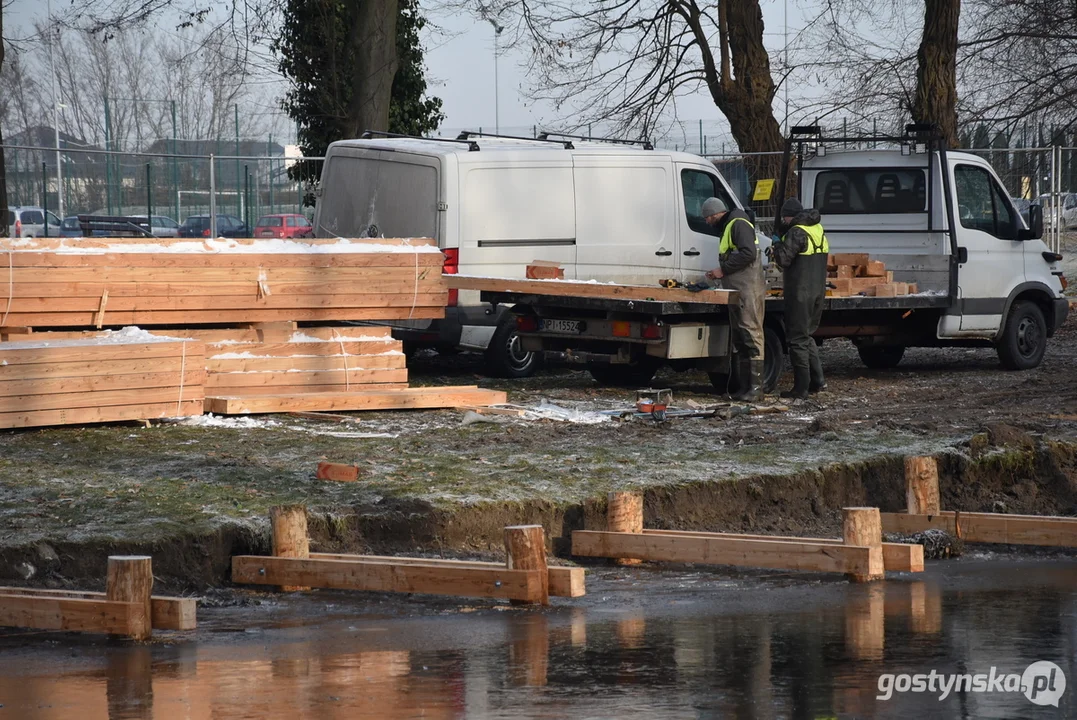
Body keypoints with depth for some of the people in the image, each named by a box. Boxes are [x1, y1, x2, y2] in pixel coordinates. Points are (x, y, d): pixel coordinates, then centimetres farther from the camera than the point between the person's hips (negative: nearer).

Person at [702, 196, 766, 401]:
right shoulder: (727, 227, 23)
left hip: (748, 290, -11)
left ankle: (756, 386, -15)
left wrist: (723, 270, -15)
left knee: (751, 334, -12)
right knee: (739, 338, 10)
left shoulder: (738, 224, -9)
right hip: (737, 291, 11)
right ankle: (745, 387, 12)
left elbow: (748, 253, -21)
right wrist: (720, 273, 14)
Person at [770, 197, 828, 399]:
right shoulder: (818, 230, 13)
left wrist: (777, 248, 2)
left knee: (798, 339, -3)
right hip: (818, 290, 8)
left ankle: (801, 388, -3)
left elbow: (784, 259, -19)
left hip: (800, 292, -8)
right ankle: (817, 380, 16)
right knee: (806, 336, 20)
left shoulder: (797, 232, -15)